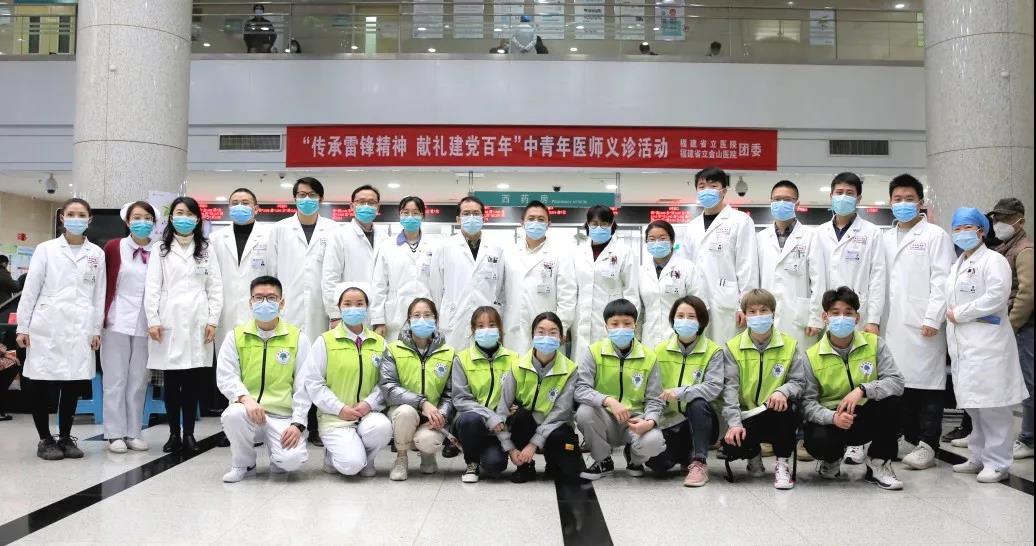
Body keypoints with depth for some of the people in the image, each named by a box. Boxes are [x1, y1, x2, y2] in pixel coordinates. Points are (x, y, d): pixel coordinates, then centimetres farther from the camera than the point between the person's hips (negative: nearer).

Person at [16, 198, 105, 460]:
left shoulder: (97, 253, 9)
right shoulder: (46, 249, 4)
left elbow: (99, 294, 9)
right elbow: (30, 289, 2)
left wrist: (96, 329, 5)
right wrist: (22, 327, -1)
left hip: (80, 330, 2)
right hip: (46, 327, -1)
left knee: (73, 385, 5)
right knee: (40, 385, -1)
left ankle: (65, 437, 19)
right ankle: (45, 440, 13)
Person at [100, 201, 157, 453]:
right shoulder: (114, 247, 1)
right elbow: (103, 284, 3)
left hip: (146, 325, 1)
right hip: (117, 321, -1)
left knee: (138, 380, 6)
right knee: (116, 379, 3)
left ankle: (133, 432, 15)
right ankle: (115, 434, 10)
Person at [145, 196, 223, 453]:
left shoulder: (206, 249, 12)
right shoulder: (161, 249, 10)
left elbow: (215, 288, 7)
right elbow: (152, 288, 3)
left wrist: (213, 320, -2)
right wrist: (152, 320, -6)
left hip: (197, 323, 1)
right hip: (169, 323, 0)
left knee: (194, 381, 1)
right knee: (171, 381, 3)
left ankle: (189, 433, 9)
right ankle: (174, 434, 11)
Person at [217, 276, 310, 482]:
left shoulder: (297, 338, 3)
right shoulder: (235, 336, 6)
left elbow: (303, 386, 1)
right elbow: (225, 377, -2)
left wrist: (298, 423, -9)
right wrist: (245, 398, -22)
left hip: (282, 416, -1)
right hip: (248, 411, 1)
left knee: (293, 460, -26)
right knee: (233, 414, -35)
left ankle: (276, 453, 15)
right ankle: (243, 464, -3)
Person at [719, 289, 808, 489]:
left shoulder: (790, 345, 3)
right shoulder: (733, 347, 1)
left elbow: (799, 381, -1)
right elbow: (730, 387, -7)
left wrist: (783, 391, -26)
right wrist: (734, 423, -19)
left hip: (778, 415, 0)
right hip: (747, 417, 0)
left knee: (782, 404, -36)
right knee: (731, 446, -28)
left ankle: (782, 463, -15)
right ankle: (753, 456, 14)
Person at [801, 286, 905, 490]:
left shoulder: (874, 344, -4)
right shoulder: (812, 356, -7)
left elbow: (896, 382, -15)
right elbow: (808, 402, -11)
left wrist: (862, 390, -32)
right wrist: (833, 417, -31)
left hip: (866, 418, 2)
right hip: (830, 419, -2)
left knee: (891, 400, -28)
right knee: (816, 441, -34)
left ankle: (879, 464, -6)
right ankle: (832, 458, 10)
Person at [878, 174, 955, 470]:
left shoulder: (936, 235, 3)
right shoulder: (885, 239, 17)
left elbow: (941, 281, -5)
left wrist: (932, 319, -12)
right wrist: (875, 318, 6)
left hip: (922, 324, -4)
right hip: (893, 324, 5)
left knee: (926, 380, -3)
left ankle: (927, 445, 2)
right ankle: (912, 438, 14)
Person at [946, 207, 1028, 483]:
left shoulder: (993, 261, -4)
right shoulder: (956, 265, 21)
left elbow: (996, 296, -17)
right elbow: (949, 298, 21)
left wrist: (960, 314, -11)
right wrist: (950, 313, -1)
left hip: (987, 344, -8)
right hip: (963, 345, 8)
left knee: (991, 405, -6)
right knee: (973, 405, 12)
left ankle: (997, 462, 1)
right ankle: (979, 458, 20)